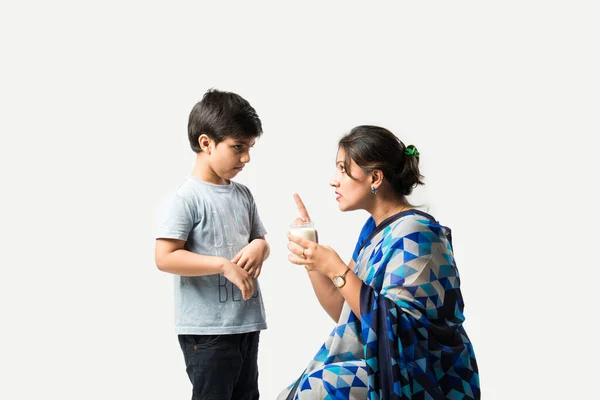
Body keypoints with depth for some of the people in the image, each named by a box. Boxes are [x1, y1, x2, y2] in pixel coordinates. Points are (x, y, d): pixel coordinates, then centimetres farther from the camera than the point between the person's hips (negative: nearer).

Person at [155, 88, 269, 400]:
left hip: (247, 322, 8)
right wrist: (224, 265, -23)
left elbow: (260, 240, 20)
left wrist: (259, 247, -5)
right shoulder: (187, 198, -13)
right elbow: (165, 258, -19)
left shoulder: (243, 195, 9)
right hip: (206, 329, -8)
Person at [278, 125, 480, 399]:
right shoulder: (374, 228, 9)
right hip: (383, 366, 8)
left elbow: (396, 326, -22)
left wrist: (335, 268, -23)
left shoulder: (413, 233, -16)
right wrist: (311, 259, -1)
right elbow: (343, 312, 11)